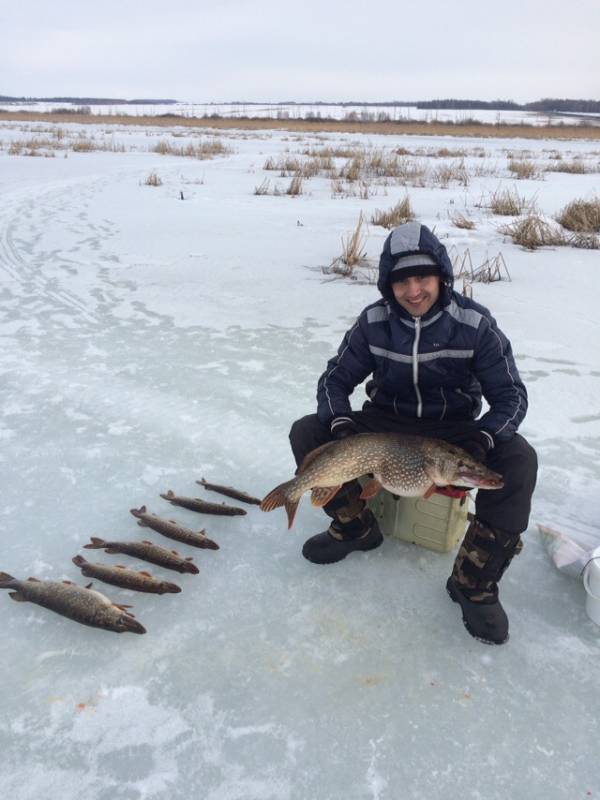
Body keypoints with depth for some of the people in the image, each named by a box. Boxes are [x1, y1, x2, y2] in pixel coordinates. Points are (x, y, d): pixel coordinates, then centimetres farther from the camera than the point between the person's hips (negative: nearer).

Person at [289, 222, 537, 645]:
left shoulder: (475, 323, -15)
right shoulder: (374, 322, -10)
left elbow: (510, 394, -12)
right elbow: (335, 378, -4)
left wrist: (483, 438, -33)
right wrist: (340, 423, -26)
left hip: (454, 430, -1)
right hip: (386, 423, 2)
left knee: (518, 460, -32)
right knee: (306, 433, -18)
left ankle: (475, 582, -16)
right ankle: (355, 527, 2)